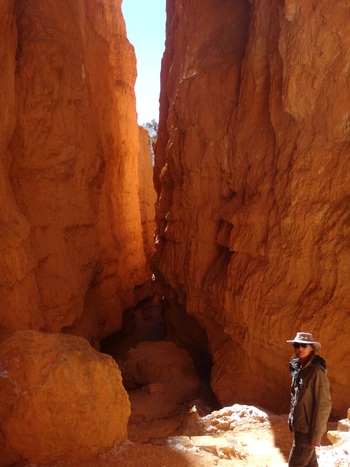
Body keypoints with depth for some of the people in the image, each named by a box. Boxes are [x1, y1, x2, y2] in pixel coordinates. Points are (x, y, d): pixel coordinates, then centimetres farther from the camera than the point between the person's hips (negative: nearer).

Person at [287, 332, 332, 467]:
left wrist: (316, 436, -18)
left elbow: (324, 405, -20)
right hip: (300, 426, 7)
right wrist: (292, 418, 11)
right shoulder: (298, 368, 5)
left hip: (308, 429, -7)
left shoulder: (316, 371, -19)